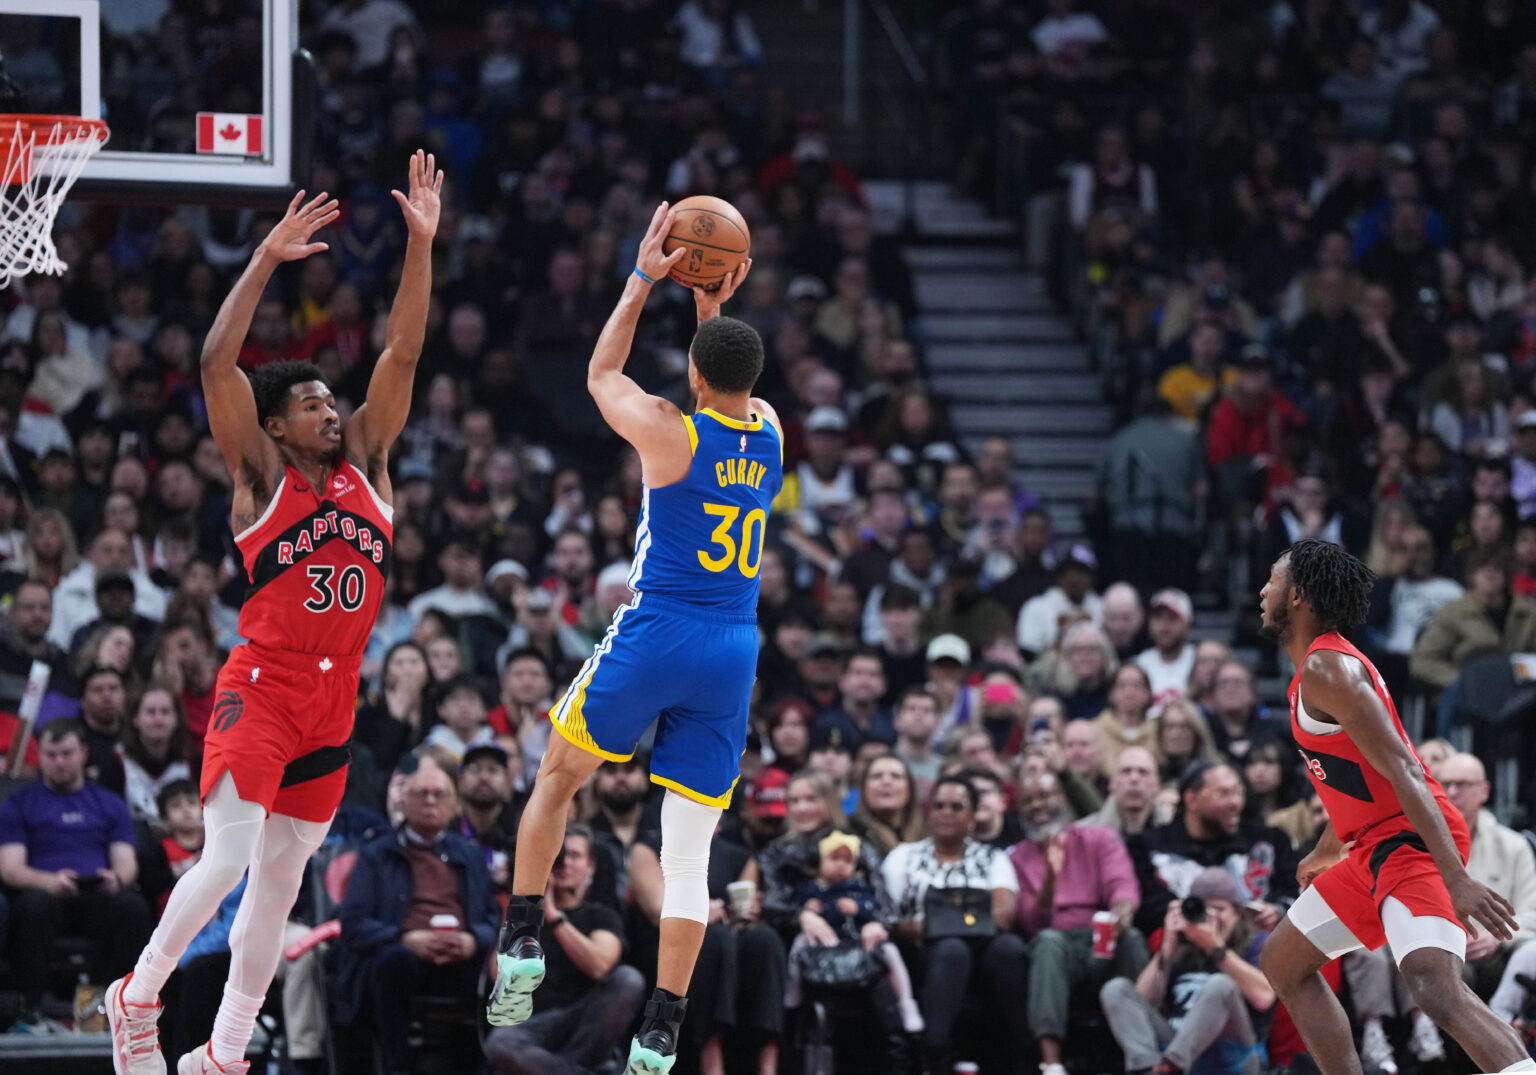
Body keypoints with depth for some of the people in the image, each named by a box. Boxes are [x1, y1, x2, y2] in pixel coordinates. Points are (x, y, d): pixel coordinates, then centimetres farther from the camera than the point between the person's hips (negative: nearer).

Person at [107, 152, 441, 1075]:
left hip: (333, 703, 5)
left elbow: (402, 354, 4)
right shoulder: (260, 476, -2)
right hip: (260, 689, -5)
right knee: (229, 858, -17)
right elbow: (217, 363, -14)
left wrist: (423, 246, -4)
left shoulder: (364, 464, 10)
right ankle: (138, 998, 3)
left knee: (280, 886, 7)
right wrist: (266, 262, -18)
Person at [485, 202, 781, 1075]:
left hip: (654, 640, -4)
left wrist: (645, 281, 15)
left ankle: (523, 942, 12)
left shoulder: (670, 436, -11)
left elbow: (602, 375, 10)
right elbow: (731, 394, 28)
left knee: (558, 776, 20)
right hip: (734, 653, 4)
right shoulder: (769, 434, 3)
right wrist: (714, 306, 23)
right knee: (690, 854, 4)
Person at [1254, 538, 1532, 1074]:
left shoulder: (1325, 669, -15)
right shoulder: (1315, 667, 16)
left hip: (1412, 841, -11)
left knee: (1434, 986, -32)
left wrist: (1456, 880, -31)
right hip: (1376, 846, 11)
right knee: (1283, 963, 21)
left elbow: (1404, 772, -24)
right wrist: (1327, 851, 45)